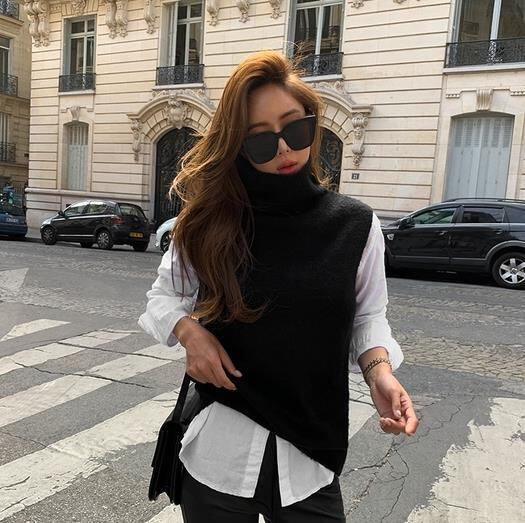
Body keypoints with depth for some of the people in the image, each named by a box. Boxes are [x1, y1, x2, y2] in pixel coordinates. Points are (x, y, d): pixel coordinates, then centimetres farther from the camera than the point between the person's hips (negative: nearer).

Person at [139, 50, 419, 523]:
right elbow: (165, 294, 6)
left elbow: (367, 315, 5)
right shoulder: (211, 218, -7)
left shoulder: (355, 224, -6)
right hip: (218, 447, 1)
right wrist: (189, 332, -13)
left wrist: (379, 370, -13)